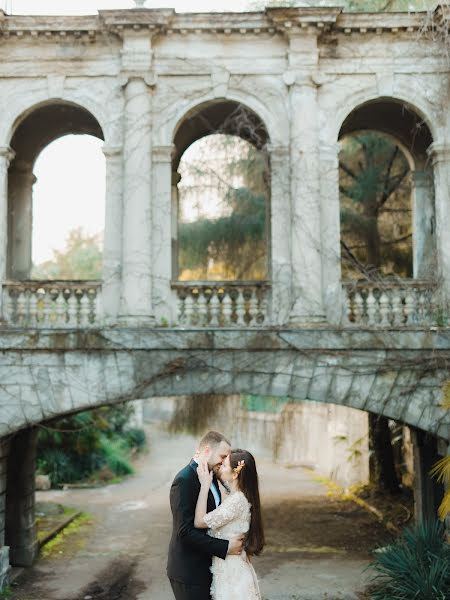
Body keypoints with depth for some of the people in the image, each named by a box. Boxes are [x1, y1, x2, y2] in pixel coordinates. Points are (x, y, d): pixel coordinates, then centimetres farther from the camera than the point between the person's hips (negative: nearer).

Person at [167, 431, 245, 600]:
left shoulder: (210, 477, 8)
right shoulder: (184, 480, -20)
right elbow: (186, 531, -24)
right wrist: (225, 547, -22)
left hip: (205, 566, 8)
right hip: (188, 571, -8)